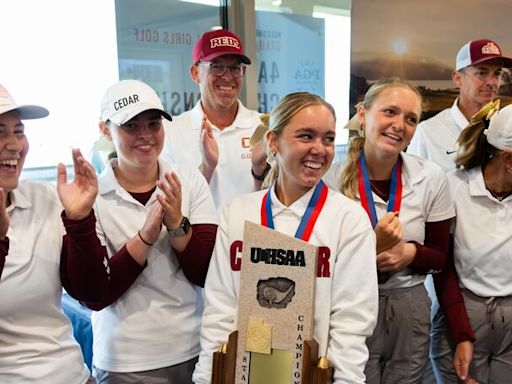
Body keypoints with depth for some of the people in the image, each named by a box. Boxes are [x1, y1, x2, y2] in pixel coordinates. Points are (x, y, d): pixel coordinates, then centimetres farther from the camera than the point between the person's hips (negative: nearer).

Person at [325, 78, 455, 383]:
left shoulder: (431, 178, -7)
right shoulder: (334, 176, -14)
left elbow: (441, 256, 4)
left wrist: (410, 253, -17)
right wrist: (373, 245, -24)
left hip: (410, 310, 3)